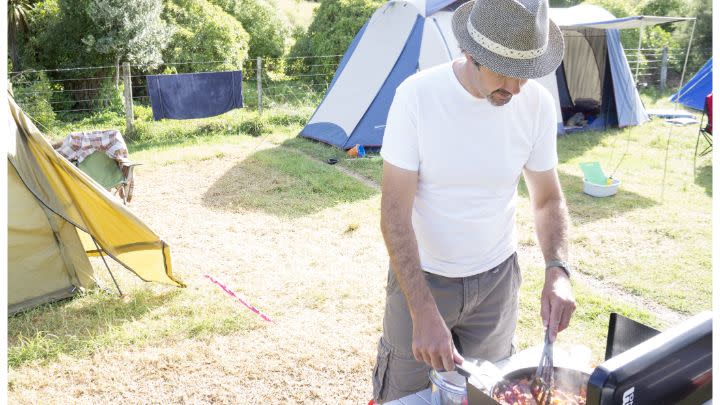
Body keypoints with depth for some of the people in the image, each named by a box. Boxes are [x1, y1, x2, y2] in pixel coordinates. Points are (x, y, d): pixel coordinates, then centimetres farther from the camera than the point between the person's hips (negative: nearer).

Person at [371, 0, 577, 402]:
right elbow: (395, 213, -22)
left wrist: (558, 270, -18)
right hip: (422, 276, -2)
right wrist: (424, 312, -30)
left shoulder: (538, 103, -13)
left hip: (497, 278, 3)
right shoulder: (416, 95, -23)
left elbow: (548, 199, 0)